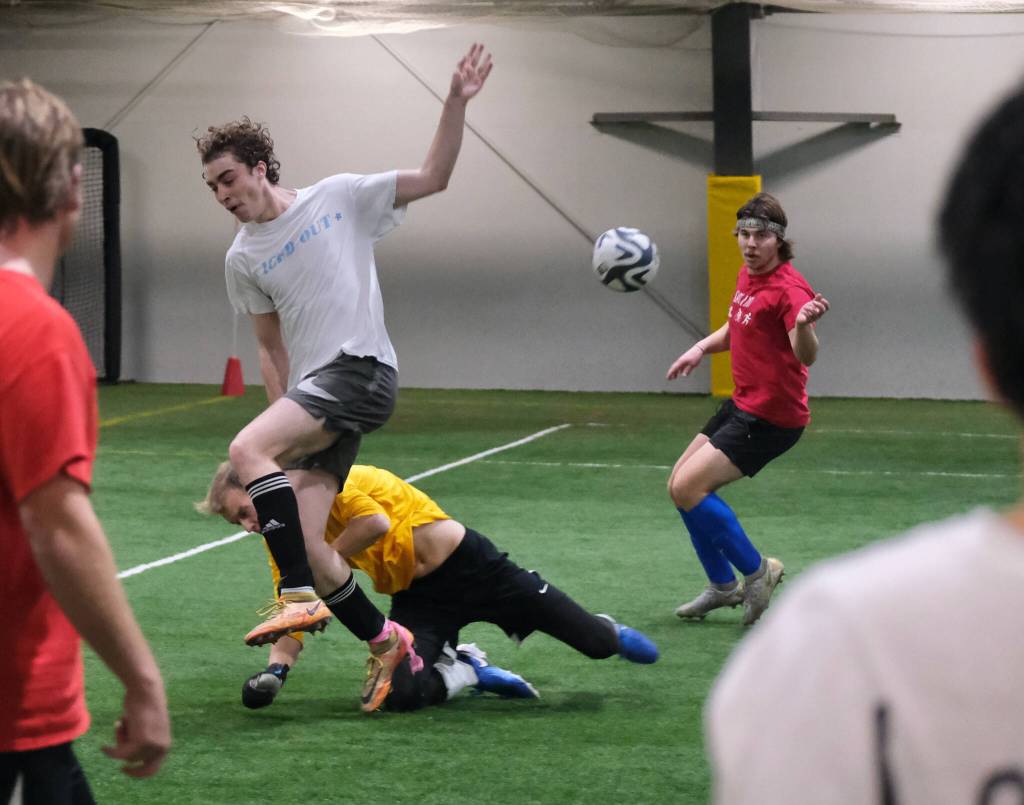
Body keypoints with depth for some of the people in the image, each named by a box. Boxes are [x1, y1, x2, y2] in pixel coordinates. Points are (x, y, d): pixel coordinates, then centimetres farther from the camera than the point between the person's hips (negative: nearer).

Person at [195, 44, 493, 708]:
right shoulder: (242, 259, 16)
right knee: (305, 545, -5)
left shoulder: (339, 198, 4)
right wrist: (286, 420, 12)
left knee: (247, 449, -28)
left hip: (360, 369, -6)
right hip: (309, 390, 6)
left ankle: (301, 599, -25)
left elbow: (434, 178, 3)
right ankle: (387, 641, 13)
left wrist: (457, 103, -8)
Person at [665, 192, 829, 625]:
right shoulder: (746, 277, 6)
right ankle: (723, 585, 26)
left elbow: (806, 355, -37)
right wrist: (701, 347, 8)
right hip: (742, 405, 9)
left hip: (772, 417, -9)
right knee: (680, 485, 13)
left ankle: (756, 569, 0)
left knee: (688, 488, -16)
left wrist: (803, 324, -59)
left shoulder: (788, 288, -22)